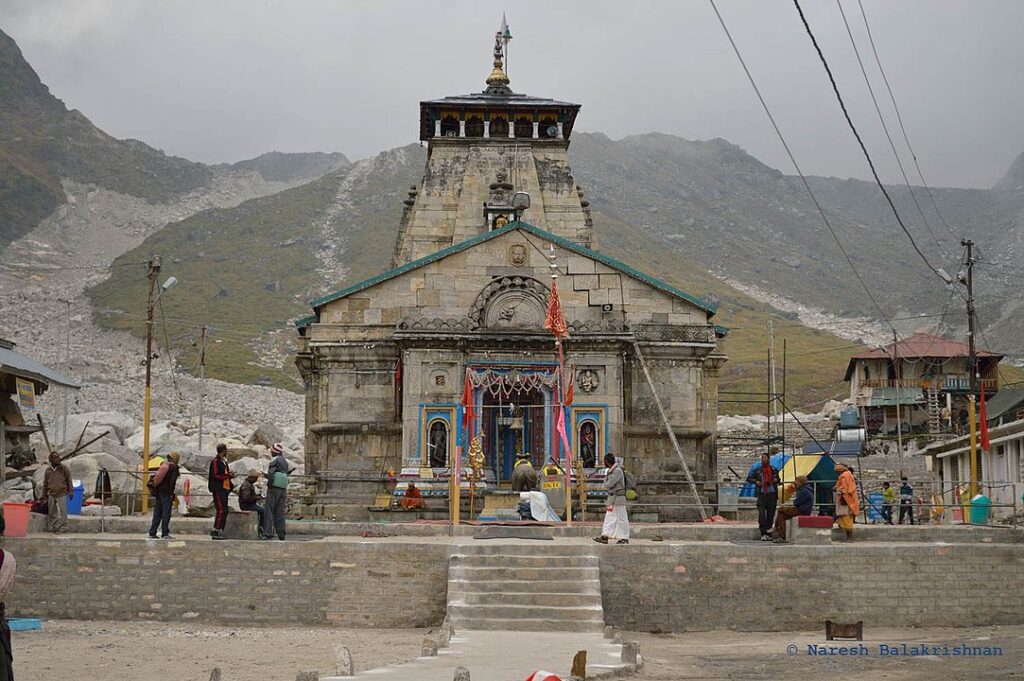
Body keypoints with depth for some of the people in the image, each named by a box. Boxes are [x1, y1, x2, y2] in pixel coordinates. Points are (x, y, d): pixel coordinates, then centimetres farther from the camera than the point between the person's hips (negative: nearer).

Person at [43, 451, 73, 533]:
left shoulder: (64, 468, -2)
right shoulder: (48, 471, 5)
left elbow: (69, 480, 1)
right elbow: (45, 484, 15)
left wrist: (70, 492, -2)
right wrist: (44, 495, 17)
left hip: (62, 494, -3)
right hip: (51, 495, 3)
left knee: (63, 511, -6)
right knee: (52, 512, 8)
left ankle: (63, 527, 0)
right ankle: (52, 527, 16)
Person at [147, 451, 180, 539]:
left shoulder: (162, 465, 13)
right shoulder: (174, 467, -6)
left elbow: (156, 477, 15)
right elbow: (172, 481, -14)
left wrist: (155, 492, 18)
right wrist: (171, 493, -12)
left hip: (158, 492, 7)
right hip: (166, 492, -7)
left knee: (157, 513, 10)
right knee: (166, 513, -4)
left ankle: (152, 533, 10)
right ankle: (164, 534, -6)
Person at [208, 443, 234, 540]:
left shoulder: (224, 461, 20)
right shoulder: (215, 461, -9)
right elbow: (215, 476, -16)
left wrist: (230, 475, 7)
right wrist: (227, 476, -14)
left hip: (224, 489, 10)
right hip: (218, 489, -10)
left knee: (224, 510, 9)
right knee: (221, 509, -15)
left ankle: (219, 531, 14)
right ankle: (215, 530, -12)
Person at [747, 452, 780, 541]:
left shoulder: (774, 470, 11)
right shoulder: (757, 470, 8)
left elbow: (778, 479, 25)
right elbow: (748, 478, 11)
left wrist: (776, 480, 1)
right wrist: (756, 481, -7)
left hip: (772, 494, 2)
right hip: (761, 494, -2)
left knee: (770, 514, 2)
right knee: (761, 513, -14)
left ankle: (768, 534, 8)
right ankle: (763, 534, -16)